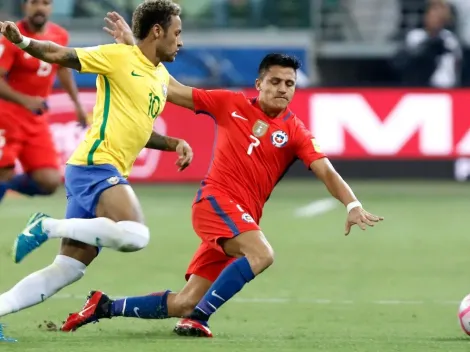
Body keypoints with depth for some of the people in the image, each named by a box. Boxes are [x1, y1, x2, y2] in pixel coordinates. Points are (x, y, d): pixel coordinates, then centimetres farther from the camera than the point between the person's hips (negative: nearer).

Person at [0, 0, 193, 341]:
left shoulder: (162, 77, 21)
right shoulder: (119, 57, -4)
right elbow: (61, 55, -7)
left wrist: (174, 143, 17)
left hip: (107, 174, 9)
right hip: (95, 165, -9)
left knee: (67, 270, 3)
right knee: (135, 235, -30)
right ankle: (48, 226, -14)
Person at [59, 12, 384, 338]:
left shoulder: (296, 132, 4)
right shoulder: (231, 104, 3)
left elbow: (327, 172, -7)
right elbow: (173, 90, 11)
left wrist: (353, 204, -26)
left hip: (244, 217, 3)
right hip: (216, 198, -3)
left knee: (185, 303, 2)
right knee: (261, 254, -32)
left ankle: (104, 307, 18)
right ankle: (197, 319, -26)